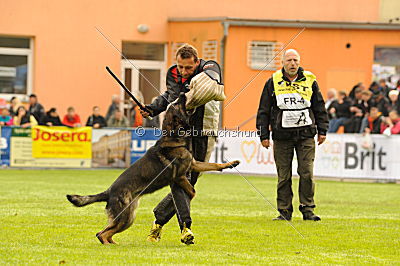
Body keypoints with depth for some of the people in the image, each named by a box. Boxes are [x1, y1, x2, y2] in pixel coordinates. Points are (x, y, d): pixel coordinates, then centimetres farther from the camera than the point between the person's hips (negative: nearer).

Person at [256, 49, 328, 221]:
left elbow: (320, 108, 14)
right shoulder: (273, 82, 5)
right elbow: (264, 111, 8)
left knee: (307, 173, -6)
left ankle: (307, 209, 2)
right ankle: (284, 211, 7)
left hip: (306, 135, 0)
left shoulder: (309, 81, 7)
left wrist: (322, 131, 9)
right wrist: (264, 135, 3)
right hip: (282, 136, 0)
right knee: (284, 176, 1)